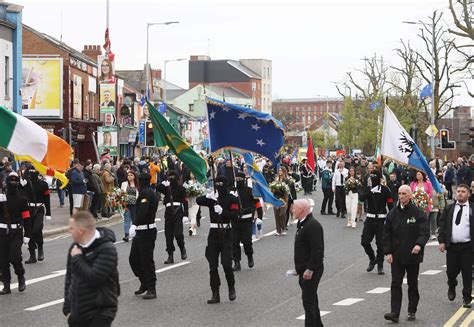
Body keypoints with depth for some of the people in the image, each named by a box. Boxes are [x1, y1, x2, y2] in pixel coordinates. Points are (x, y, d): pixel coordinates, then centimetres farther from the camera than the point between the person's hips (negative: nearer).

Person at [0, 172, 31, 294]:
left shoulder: (21, 199, 2)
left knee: (15, 257, -16)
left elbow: (26, 218, 3)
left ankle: (21, 277, 12)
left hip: (16, 233, -2)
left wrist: (27, 235, -1)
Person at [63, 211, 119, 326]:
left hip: (100, 314, -7)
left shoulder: (107, 249, -17)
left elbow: (94, 278, -26)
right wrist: (67, 308, 13)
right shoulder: (75, 247, 8)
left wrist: (77, 258, -16)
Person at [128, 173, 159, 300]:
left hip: (146, 232, -10)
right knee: (133, 259, 13)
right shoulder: (153, 193, 17)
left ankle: (151, 289, -1)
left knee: (147, 261, -6)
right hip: (141, 232, 10)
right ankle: (144, 283, 24)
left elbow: (143, 211, -30)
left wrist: (134, 224, -38)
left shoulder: (145, 193, -15)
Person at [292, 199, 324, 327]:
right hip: (305, 270, 11)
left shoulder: (313, 225, -18)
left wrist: (310, 269, -24)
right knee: (311, 300, 18)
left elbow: (317, 249, -24)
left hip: (311, 270, -11)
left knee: (309, 301, -9)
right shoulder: (302, 224, 15)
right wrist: (299, 268, 18)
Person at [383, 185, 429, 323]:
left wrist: (419, 244, -28)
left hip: (412, 255, -2)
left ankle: (412, 311, 20)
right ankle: (395, 312, -7)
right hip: (396, 256, 2)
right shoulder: (393, 213, 5)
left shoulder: (418, 213, -5)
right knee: (395, 284, -5)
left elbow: (425, 231, -10)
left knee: (412, 284, 9)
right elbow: (386, 234, 8)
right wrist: (388, 252, -1)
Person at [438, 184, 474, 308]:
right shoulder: (449, 208, 7)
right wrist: (441, 241, -1)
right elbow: (442, 225, 8)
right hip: (452, 246, 2)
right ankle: (452, 287, 37)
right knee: (451, 271, 5)